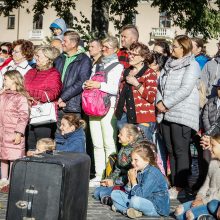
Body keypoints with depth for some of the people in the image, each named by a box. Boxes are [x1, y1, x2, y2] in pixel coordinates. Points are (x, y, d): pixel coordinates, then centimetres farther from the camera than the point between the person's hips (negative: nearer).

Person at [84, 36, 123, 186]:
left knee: (109, 144, -8)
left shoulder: (118, 66, 0)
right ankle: (99, 175, 12)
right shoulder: (97, 65, 22)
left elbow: (118, 89, -12)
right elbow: (90, 82, 26)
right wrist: (87, 85, 3)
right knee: (97, 144, 7)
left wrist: (99, 85, -17)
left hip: (109, 108, -6)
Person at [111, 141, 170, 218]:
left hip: (158, 208, -9)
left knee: (135, 200, -39)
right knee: (115, 193, 6)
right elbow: (129, 193, 7)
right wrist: (130, 180, -9)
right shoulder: (138, 172, 5)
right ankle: (128, 210, -14)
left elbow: (141, 195, -26)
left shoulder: (152, 173, -19)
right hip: (143, 202, 9)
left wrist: (133, 180, -15)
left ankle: (122, 208, -7)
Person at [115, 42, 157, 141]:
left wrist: (136, 83, -15)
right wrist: (117, 112, 15)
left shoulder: (150, 73, -4)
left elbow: (151, 97, -15)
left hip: (143, 121, -6)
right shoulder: (125, 72, 18)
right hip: (124, 117, 6)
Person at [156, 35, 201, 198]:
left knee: (180, 151, -6)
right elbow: (161, 86, 18)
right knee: (171, 150, 9)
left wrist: (166, 104, -13)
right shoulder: (169, 64, 19)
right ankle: (174, 183, 17)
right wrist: (159, 102, 0)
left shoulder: (192, 65, -4)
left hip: (182, 114, -7)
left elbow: (185, 90, -15)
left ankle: (180, 187, -2)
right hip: (166, 114, 7)